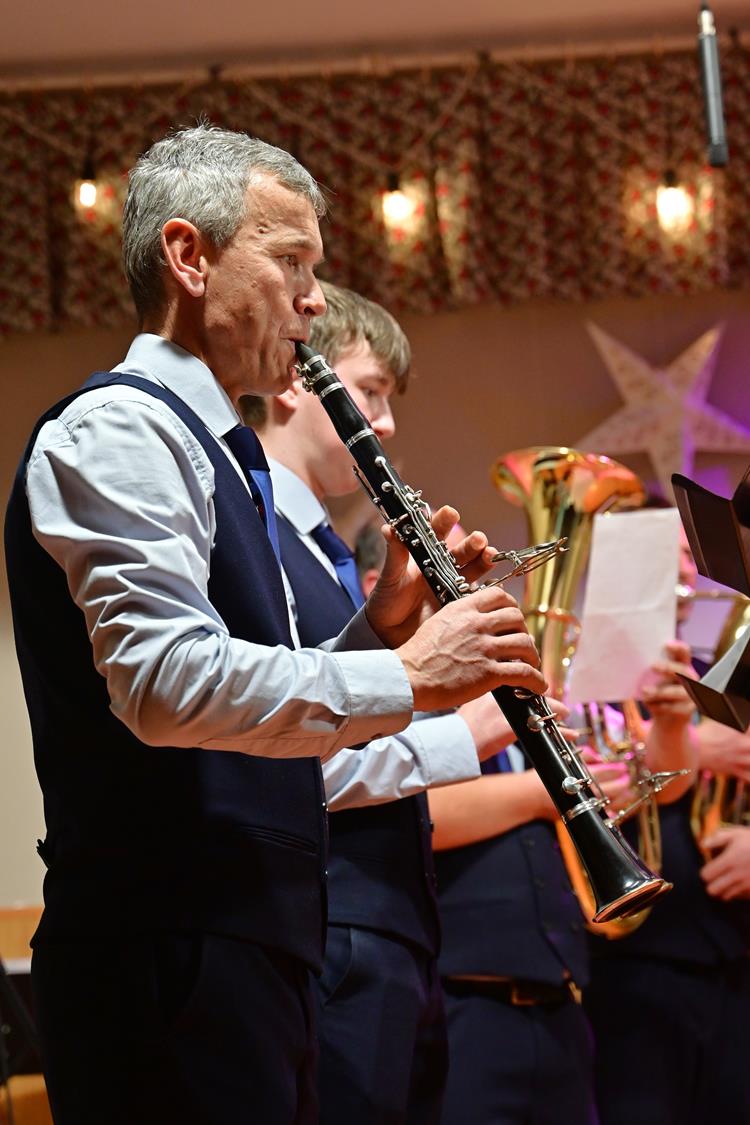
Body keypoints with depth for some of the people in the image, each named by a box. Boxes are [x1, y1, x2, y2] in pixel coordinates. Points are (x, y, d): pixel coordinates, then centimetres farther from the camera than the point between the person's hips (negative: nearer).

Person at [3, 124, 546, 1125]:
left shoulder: (217, 455, 22)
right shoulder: (114, 432, -9)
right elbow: (166, 684, -24)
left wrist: (378, 628, 8)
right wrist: (405, 677, -17)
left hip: (252, 950, 10)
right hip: (164, 958, -10)